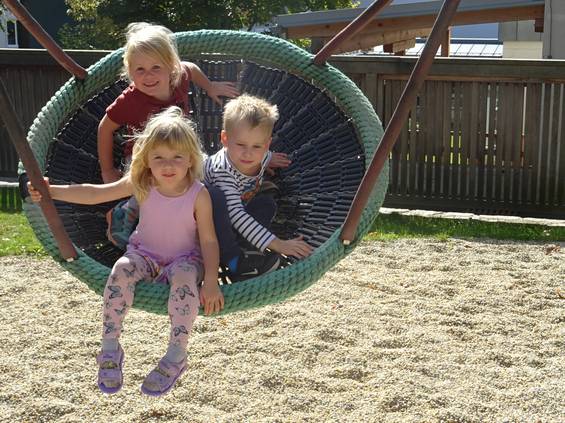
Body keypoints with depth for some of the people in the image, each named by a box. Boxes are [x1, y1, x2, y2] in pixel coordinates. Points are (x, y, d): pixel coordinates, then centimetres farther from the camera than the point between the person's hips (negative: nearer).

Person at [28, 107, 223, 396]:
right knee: (121, 270, -31)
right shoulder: (141, 184, -11)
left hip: (184, 257, -2)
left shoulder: (198, 194, -18)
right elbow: (95, 193, -11)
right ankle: (110, 349, -20)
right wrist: (53, 191, -23)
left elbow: (209, 240, -13)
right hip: (145, 253, 3)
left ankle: (176, 356, -27)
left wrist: (211, 282, -23)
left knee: (185, 278, -38)